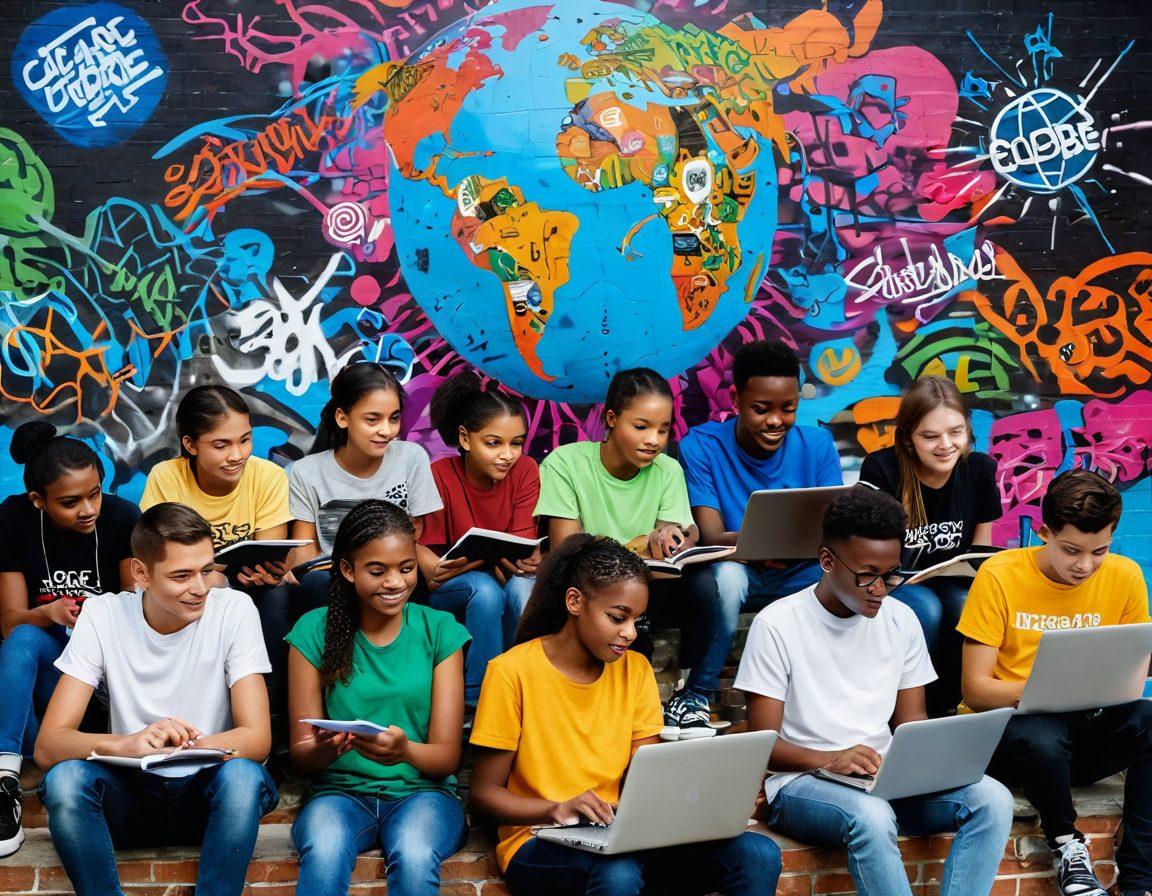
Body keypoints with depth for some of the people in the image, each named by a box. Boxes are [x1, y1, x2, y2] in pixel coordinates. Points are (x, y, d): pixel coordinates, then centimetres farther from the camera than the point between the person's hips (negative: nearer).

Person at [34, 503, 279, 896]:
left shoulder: (233, 610, -9)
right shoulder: (102, 615, -8)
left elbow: (257, 739, -15)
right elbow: (47, 746, -16)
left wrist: (173, 746, -35)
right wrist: (126, 744, -38)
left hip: (209, 793, -1)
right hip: (132, 796, 1)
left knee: (242, 775, -34)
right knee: (65, 778, -30)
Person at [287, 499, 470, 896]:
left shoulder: (440, 630, 3)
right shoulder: (314, 632, 2)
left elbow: (447, 756, -1)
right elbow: (301, 755, 2)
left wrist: (405, 751, -24)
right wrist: (326, 749, -23)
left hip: (422, 791, 0)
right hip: (341, 791, 0)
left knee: (414, 857, -35)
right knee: (324, 854, -36)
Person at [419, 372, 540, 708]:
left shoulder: (525, 471, -8)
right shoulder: (440, 476, -14)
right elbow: (426, 552, -11)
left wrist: (526, 559, -35)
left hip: (505, 577, 2)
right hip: (450, 589, -2)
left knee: (523, 586, -33)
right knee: (485, 589, -35)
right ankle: (477, 701, -27)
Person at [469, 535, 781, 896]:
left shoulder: (636, 670, 8)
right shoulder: (512, 672, -7)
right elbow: (484, 793, -5)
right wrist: (558, 809, -23)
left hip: (624, 838, 5)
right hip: (539, 843, -5)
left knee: (759, 855, -19)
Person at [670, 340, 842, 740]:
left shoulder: (817, 445, -1)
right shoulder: (701, 447, -9)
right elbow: (711, 537, -18)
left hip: (797, 575, 3)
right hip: (733, 574, -2)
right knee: (727, 575, -37)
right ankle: (695, 695, -18)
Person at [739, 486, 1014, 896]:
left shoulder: (901, 620, 9)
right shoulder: (777, 625, -6)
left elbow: (910, 722, 14)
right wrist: (830, 759, -27)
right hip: (801, 781, -5)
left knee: (992, 799, -20)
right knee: (870, 816, -39)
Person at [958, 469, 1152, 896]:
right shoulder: (1000, 576, -8)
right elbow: (975, 689, -8)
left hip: (1090, 727, 3)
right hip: (1010, 727, -3)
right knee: (1040, 737, -39)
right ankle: (1066, 845, -9)